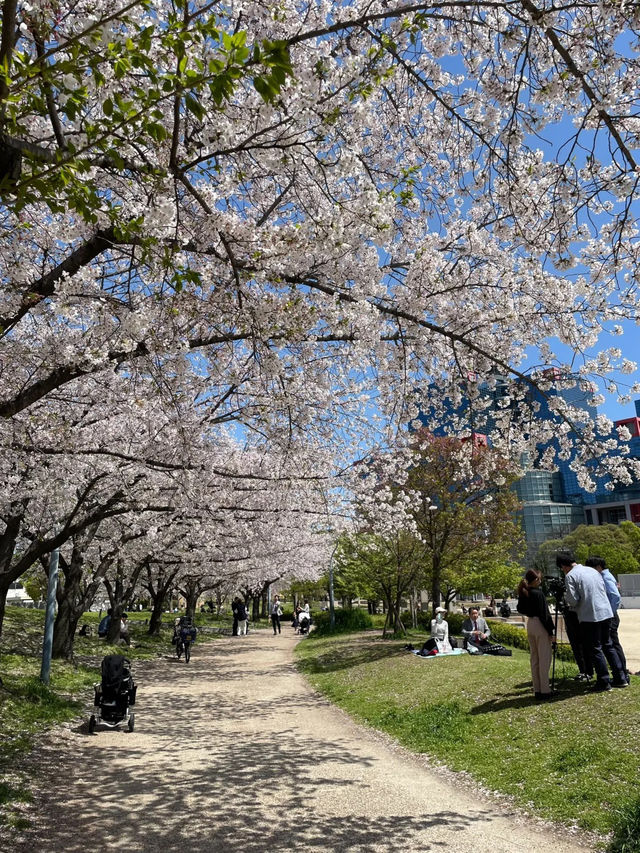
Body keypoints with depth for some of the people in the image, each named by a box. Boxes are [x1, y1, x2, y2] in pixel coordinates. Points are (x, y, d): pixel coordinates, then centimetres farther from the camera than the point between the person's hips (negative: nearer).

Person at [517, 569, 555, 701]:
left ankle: (537, 690, 18)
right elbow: (545, 614, -17)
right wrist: (551, 632, -12)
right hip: (540, 627, -8)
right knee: (544, 659, -2)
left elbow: (520, 609, 19)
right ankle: (544, 691, 0)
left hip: (530, 625, 8)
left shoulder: (523, 593, 5)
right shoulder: (538, 593, -17)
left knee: (534, 659, 13)